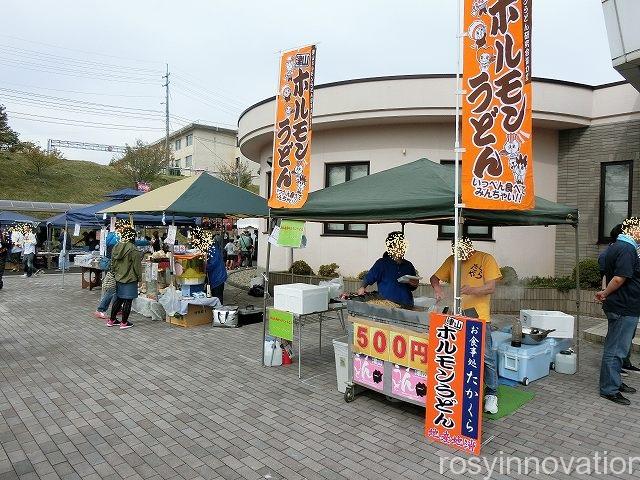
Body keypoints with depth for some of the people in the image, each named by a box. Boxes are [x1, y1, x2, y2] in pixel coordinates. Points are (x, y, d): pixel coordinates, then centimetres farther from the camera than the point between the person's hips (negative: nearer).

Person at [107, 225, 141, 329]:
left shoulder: (116, 247, 3)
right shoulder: (133, 249, -19)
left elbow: (113, 263, 13)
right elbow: (137, 265, -13)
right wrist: (139, 277, -1)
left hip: (118, 278, 7)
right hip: (130, 279, -7)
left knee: (118, 299, 19)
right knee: (127, 300, 3)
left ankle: (111, 320, 28)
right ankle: (124, 322, 10)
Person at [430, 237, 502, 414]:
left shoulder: (486, 259, -3)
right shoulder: (452, 260, 8)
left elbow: (491, 287, -8)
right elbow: (434, 278, 14)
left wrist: (472, 290, -26)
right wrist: (437, 287, -9)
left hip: (479, 317, -3)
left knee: (486, 356, -3)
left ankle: (491, 393, 14)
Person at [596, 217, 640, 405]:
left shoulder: (614, 247, 13)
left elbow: (609, 275, 18)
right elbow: (619, 278, -24)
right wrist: (605, 294, -11)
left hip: (618, 307, 10)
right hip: (625, 308, -10)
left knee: (616, 347, 20)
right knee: (616, 349, -1)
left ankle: (615, 382, 32)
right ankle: (609, 389, 7)